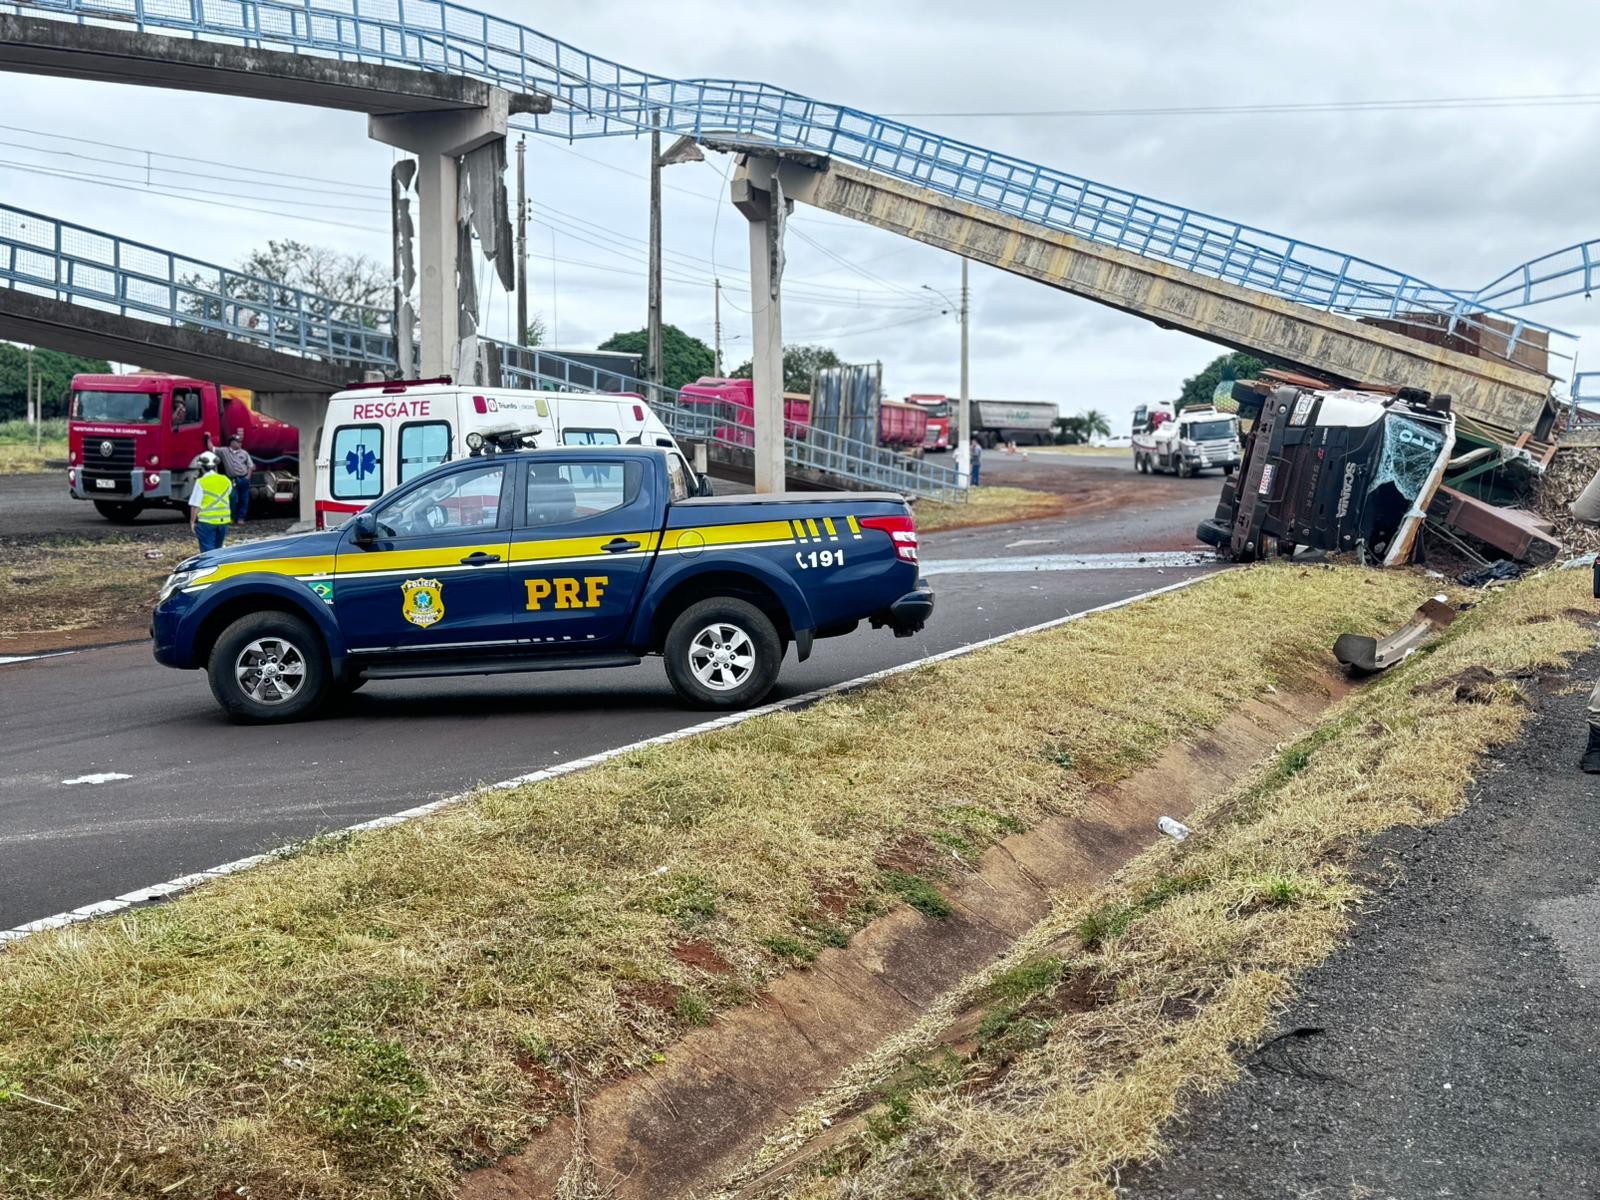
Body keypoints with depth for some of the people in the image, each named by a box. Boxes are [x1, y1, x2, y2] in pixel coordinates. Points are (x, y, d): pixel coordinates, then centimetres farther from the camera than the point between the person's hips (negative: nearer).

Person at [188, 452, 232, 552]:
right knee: (217, 549, 18)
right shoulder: (225, 480, 4)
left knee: (208, 551, -2)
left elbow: (195, 505, -11)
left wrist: (192, 522, -3)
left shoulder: (201, 482, -11)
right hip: (223, 520, 5)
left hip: (206, 522, -5)